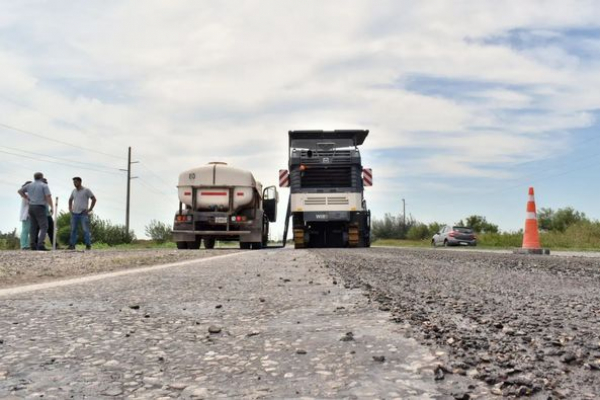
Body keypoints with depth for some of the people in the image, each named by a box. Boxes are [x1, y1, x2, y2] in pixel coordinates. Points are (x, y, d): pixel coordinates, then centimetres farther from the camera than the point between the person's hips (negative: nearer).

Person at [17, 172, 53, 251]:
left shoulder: (30, 185, 11)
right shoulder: (44, 185, -6)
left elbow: (20, 191, 20)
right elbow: (48, 197, -15)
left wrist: (27, 198, 18)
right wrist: (51, 207, -9)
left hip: (31, 207, 6)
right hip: (40, 208, -6)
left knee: (33, 226, 9)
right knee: (44, 227, -7)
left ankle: (33, 245, 4)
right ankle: (40, 244, -20)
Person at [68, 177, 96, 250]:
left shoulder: (86, 190, -2)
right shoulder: (74, 191, 14)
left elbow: (94, 199, -3)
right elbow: (70, 200, 29)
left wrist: (90, 209, -7)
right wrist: (70, 209, 16)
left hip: (83, 214, -5)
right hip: (74, 214, 5)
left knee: (86, 230, -7)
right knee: (73, 230, 4)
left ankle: (88, 245, -4)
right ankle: (72, 245, 7)